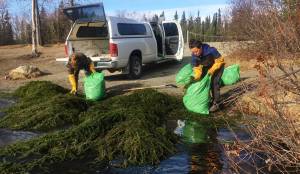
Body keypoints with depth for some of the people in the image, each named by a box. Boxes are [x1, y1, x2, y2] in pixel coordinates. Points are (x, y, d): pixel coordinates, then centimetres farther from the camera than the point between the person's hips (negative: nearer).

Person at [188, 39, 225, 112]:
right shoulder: (194, 56, -23)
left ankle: (216, 103, -7)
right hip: (206, 67, 5)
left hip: (217, 66, -5)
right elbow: (197, 68, -17)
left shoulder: (211, 50, -37)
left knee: (214, 83, -15)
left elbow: (220, 60, -24)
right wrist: (196, 77, -34)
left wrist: (212, 70, -34)